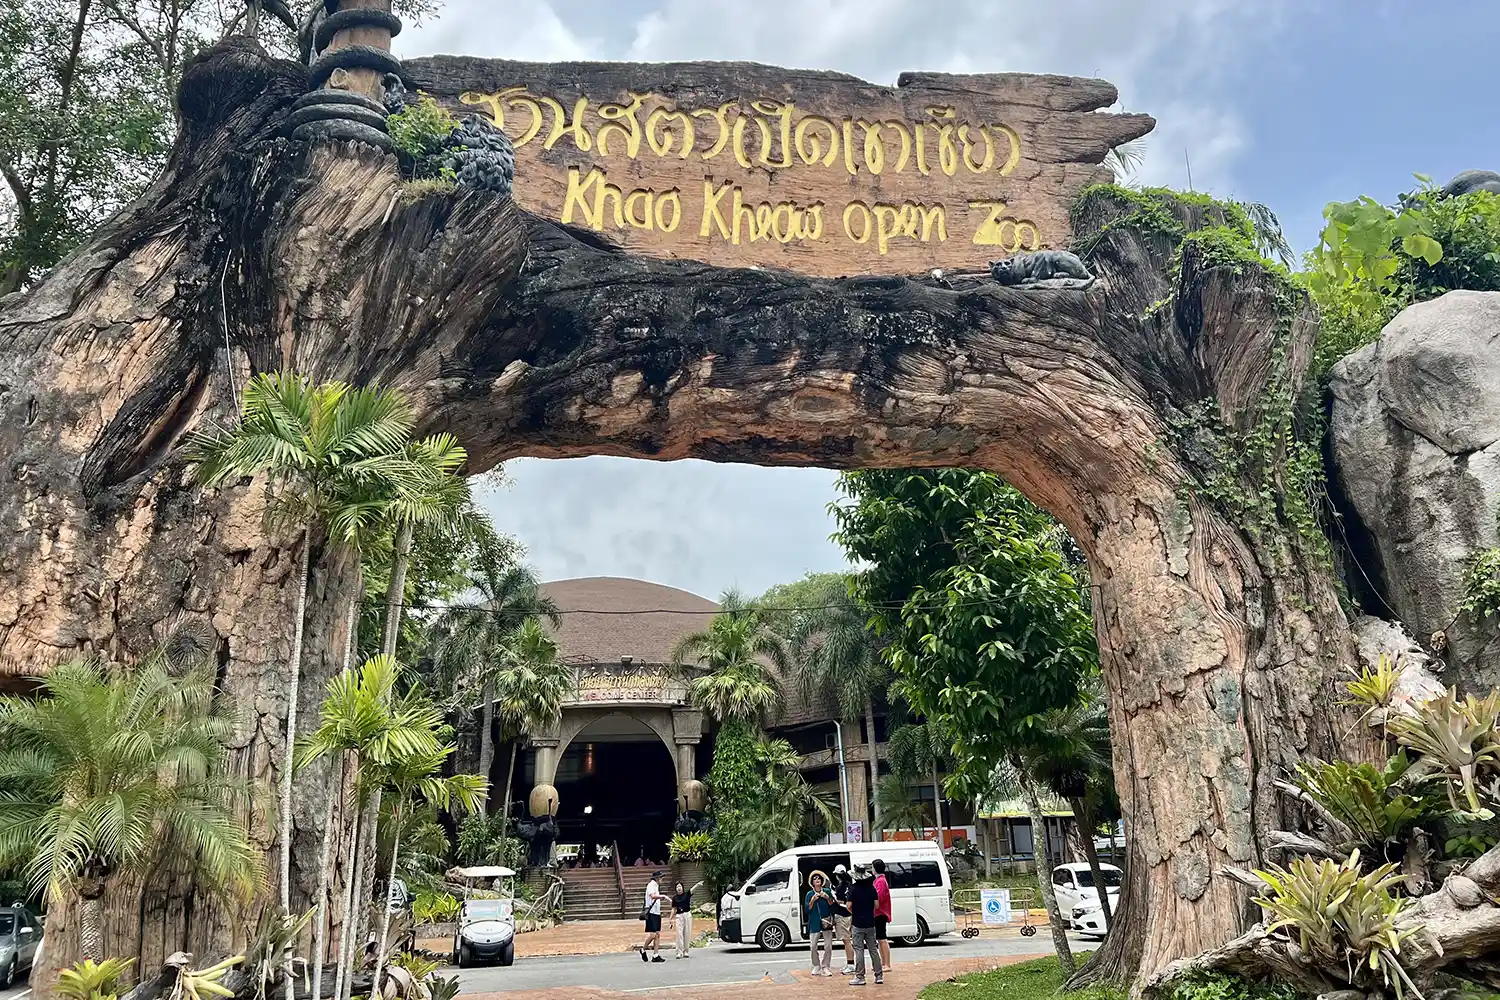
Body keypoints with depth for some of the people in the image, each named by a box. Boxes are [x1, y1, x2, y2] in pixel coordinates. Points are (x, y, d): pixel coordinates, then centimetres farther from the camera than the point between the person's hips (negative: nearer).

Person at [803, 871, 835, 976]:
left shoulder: (827, 892, 4)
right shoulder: (809, 894, 3)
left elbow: (832, 905, 5)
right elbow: (807, 909, 0)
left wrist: (827, 898, -11)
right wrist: (812, 900, -13)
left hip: (826, 922, 1)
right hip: (814, 923, 0)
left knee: (828, 947, -2)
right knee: (814, 947, -2)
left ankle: (825, 967, 9)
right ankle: (816, 967, 14)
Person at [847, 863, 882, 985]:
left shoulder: (853, 888, -12)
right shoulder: (871, 888, 0)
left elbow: (849, 906, -15)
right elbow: (876, 904, 0)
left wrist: (853, 913, 5)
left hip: (858, 923, -4)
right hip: (870, 922, 4)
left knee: (859, 950, 1)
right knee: (873, 949, 11)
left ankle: (860, 977, 2)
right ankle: (879, 975, 13)